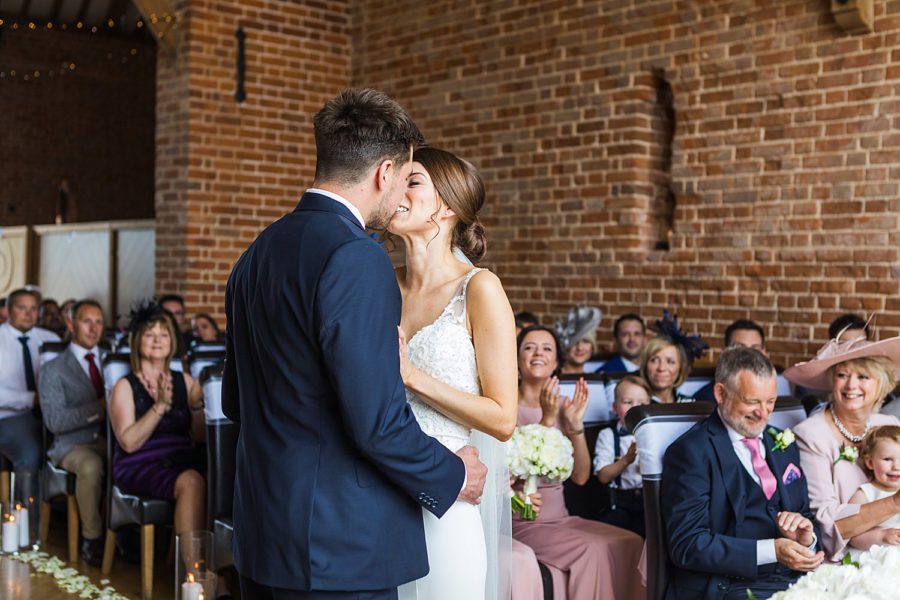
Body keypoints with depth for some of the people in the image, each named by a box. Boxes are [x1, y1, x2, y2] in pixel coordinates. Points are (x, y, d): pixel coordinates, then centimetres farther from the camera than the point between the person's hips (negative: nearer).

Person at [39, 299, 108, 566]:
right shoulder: (54, 369, 4)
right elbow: (54, 421, -8)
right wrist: (98, 407, -18)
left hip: (112, 439, 3)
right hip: (74, 443, -3)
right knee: (91, 466, -37)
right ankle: (92, 538, -17)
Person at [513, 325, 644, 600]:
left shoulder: (562, 406, 10)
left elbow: (580, 476, 4)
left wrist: (575, 424, -9)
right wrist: (547, 419, -22)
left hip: (559, 517, 5)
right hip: (522, 522, -5)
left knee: (630, 544, -17)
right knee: (591, 549, -28)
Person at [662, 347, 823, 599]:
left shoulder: (784, 446, 16)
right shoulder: (690, 452, -6)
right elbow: (688, 545, -13)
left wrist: (806, 537, -4)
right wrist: (771, 551, -19)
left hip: (795, 578, 7)